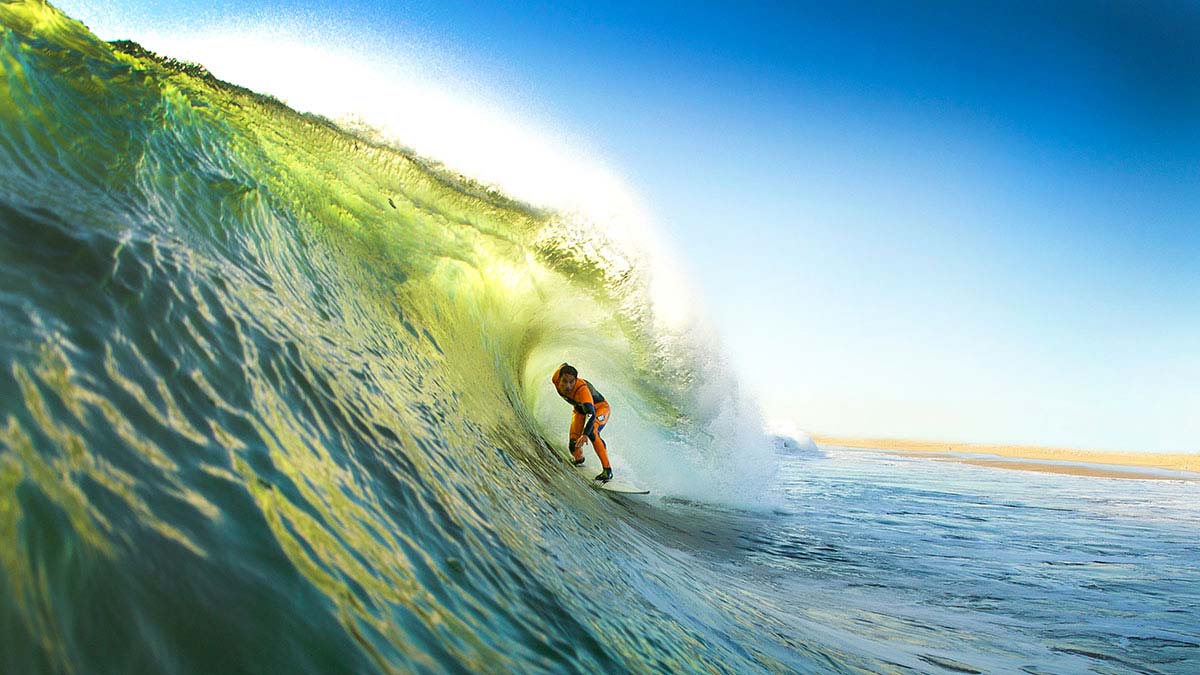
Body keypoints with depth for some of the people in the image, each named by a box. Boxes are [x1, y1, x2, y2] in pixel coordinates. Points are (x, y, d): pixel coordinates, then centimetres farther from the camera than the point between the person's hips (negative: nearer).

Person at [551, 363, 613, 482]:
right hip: (580, 409, 6)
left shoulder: (582, 389, -42)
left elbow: (591, 413, -53)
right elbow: (564, 365, -3)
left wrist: (585, 434, -66)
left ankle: (607, 470, -30)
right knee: (573, 446, -1)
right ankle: (578, 459, 38)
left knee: (591, 432, -35)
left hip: (599, 408, -5)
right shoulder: (556, 379, -27)